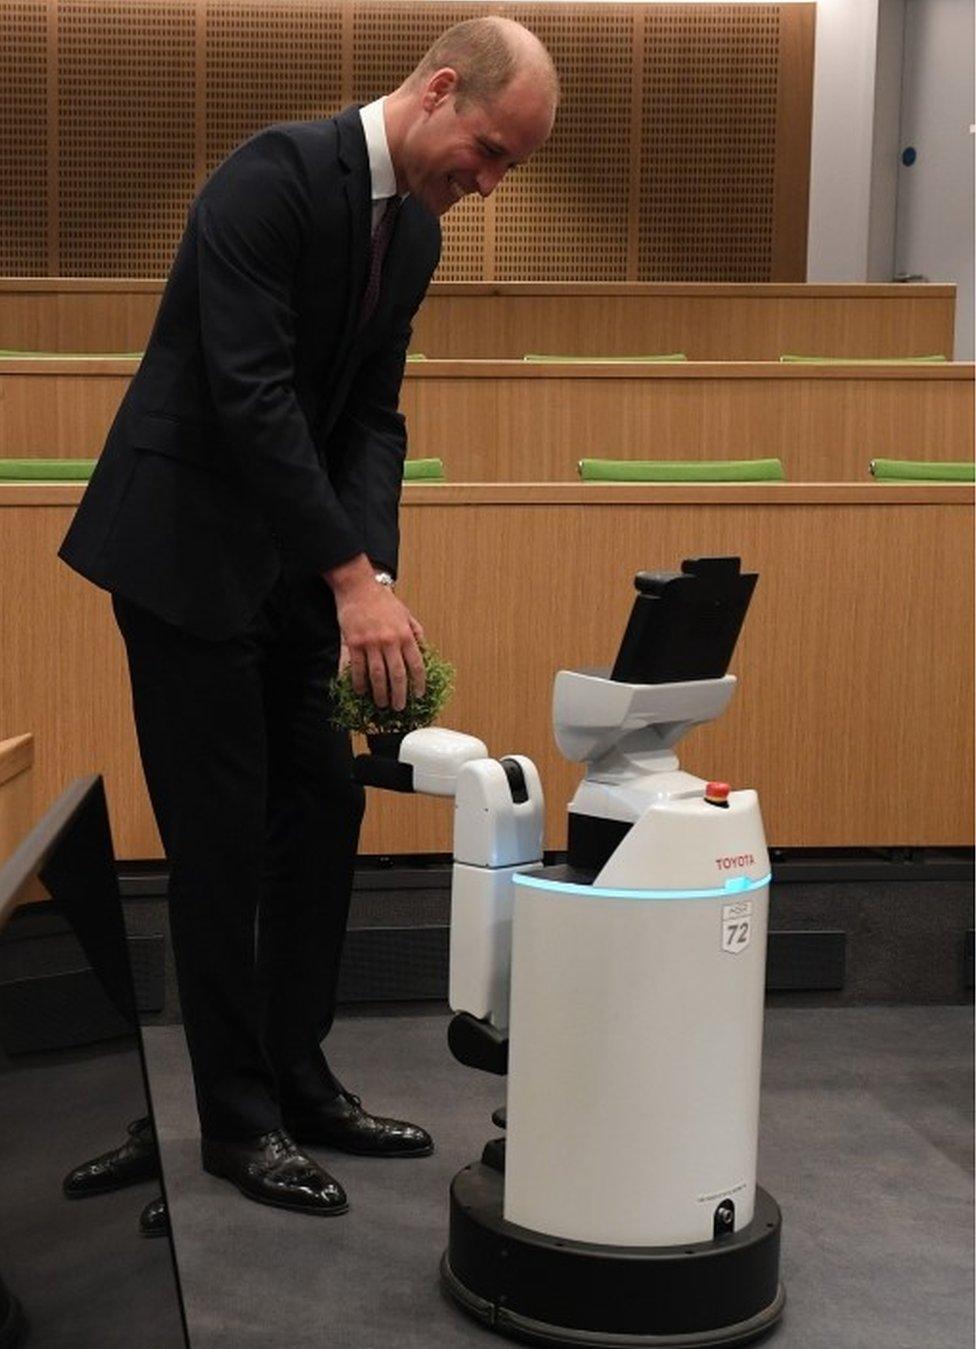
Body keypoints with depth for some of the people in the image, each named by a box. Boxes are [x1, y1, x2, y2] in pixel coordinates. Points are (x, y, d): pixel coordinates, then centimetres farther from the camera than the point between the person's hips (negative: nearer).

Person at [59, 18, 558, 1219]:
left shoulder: (415, 228, 6)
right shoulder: (276, 175, -21)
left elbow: (371, 415, 5)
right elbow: (250, 394, -27)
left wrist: (364, 573, -9)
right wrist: (355, 579, -28)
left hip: (288, 556, 8)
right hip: (183, 544, -8)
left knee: (323, 806, 10)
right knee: (222, 835, -3)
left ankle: (297, 1076, 24)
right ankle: (237, 1118, 11)